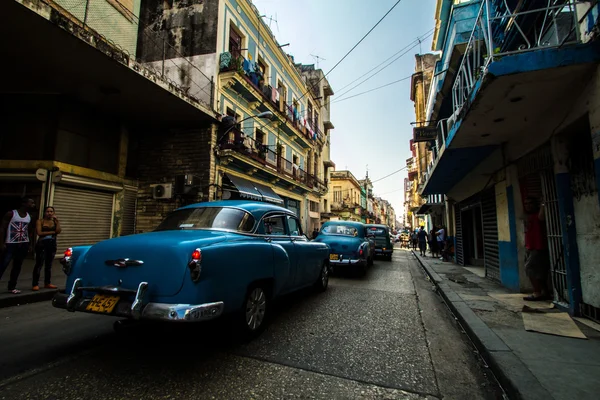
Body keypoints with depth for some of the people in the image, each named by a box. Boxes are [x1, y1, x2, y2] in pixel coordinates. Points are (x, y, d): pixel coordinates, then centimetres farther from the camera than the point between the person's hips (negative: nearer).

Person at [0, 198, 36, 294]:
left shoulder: (29, 217, 9)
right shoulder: (11, 214, -6)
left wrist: (28, 244, 11)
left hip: (23, 244, 5)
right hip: (10, 244, -4)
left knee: (17, 266, 8)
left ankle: (12, 287, 16)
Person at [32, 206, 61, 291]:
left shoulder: (55, 221, 9)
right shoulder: (40, 221, -1)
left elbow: (58, 231, -7)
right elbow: (39, 233, -10)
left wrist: (57, 221, -8)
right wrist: (52, 232, -6)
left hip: (52, 244, 4)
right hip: (42, 244, -4)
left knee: (49, 265, 10)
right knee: (39, 264, -5)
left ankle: (47, 283, 18)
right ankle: (35, 284, 1)